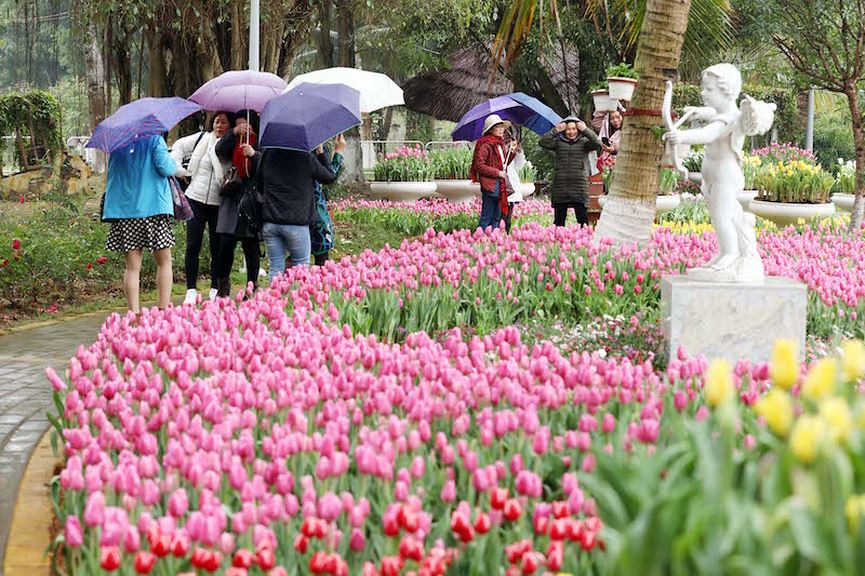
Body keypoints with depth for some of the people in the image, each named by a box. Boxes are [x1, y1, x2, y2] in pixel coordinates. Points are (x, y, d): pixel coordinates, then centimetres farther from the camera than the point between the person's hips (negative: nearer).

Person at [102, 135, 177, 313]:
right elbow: (166, 169, -11)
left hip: (124, 211, 3)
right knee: (164, 262, 9)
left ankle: (134, 313, -2)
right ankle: (164, 310, 4)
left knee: (132, 266, 5)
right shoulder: (154, 139, -5)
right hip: (153, 207, -3)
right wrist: (173, 163, 9)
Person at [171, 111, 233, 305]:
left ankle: (215, 289, 14)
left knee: (217, 247, 4)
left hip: (219, 203, -1)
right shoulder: (203, 139, 5)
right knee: (193, 245, -1)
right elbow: (180, 145, 20)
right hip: (196, 199, 1)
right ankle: (191, 290, 4)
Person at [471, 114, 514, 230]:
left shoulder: (500, 143, 16)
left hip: (500, 186, 9)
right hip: (490, 186, -9)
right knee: (486, 217, -7)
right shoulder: (486, 144, -12)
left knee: (497, 217, 12)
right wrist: (498, 173, -17)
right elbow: (479, 165, -17)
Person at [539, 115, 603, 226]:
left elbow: (597, 144, -12)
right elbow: (542, 143, -6)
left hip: (579, 186, -1)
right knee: (559, 220, 7)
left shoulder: (584, 143, 5)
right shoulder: (558, 142, 7)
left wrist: (585, 130, -10)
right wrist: (555, 130, -9)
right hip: (560, 187, 1)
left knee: (583, 220, -3)